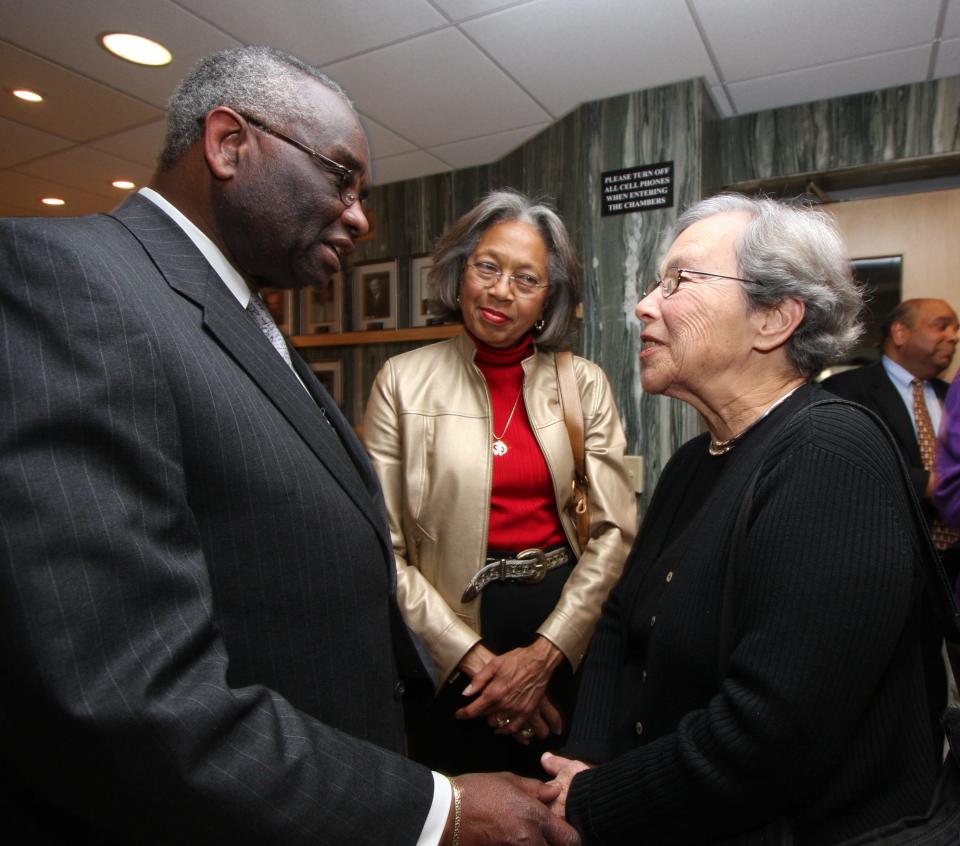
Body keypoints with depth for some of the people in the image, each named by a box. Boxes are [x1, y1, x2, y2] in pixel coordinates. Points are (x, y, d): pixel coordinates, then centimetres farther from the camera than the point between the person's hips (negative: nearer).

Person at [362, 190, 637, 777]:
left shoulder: (585, 383, -1)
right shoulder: (403, 381, -6)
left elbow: (617, 529, -4)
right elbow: (384, 548, -9)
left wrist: (544, 653, -11)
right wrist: (474, 656, -12)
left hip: (569, 625, 2)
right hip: (452, 648, -1)